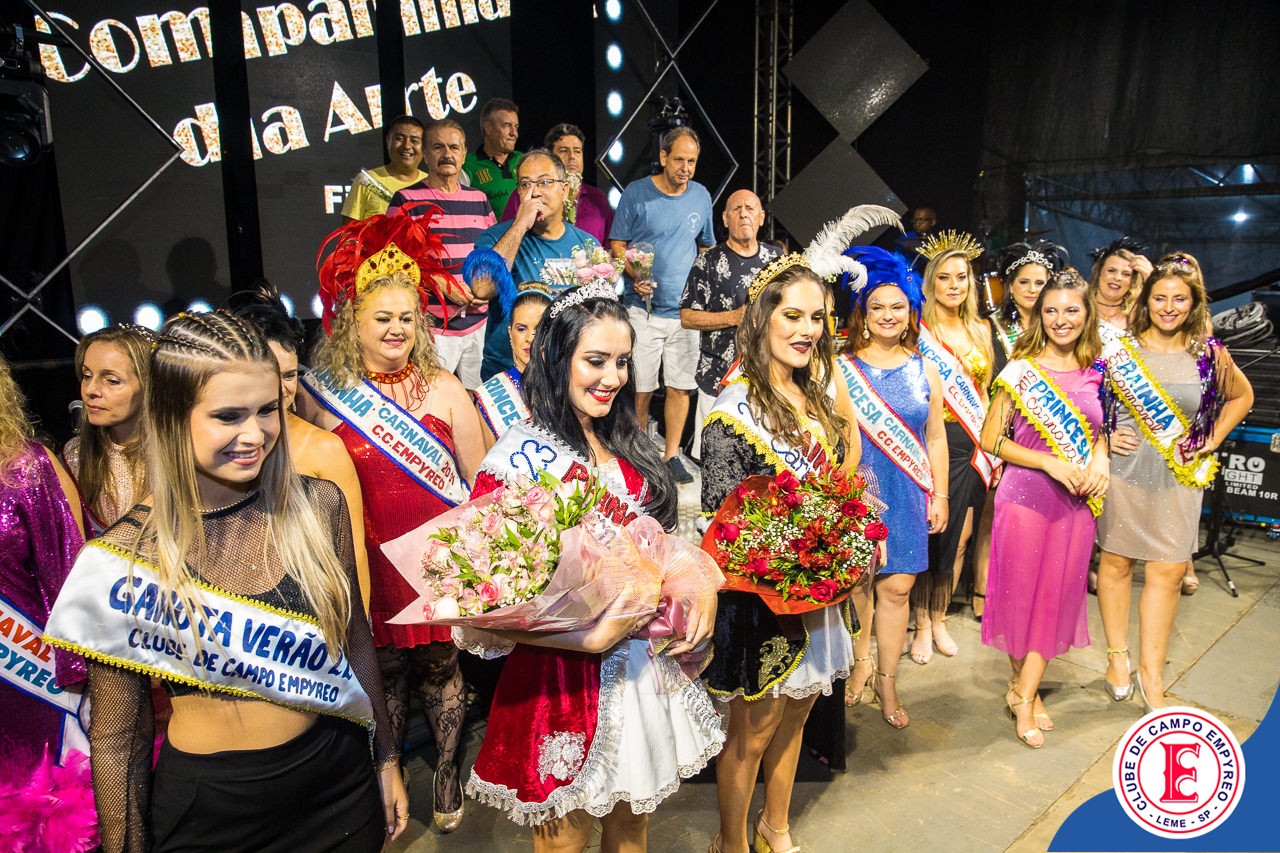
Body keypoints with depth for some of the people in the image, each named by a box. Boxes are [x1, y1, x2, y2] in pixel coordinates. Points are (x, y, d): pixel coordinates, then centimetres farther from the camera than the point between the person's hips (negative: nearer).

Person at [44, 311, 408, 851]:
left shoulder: (318, 505, -9)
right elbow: (115, 737, -6)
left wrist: (385, 759, 9)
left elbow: (355, 638, 3)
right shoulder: (126, 554, -16)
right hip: (208, 810, -2)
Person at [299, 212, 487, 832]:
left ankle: (447, 775, 34)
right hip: (369, 565, 0)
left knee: (438, 665, 13)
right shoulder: (320, 393, -3)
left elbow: (478, 480, 1)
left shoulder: (443, 389, -4)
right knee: (384, 670, 14)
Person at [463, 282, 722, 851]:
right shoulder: (520, 457, -17)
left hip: (647, 669, 6)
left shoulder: (627, 449, 5)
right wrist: (592, 639, -25)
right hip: (568, 678, -6)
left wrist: (701, 586, -5)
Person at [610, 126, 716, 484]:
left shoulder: (701, 196, 10)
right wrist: (635, 274, -18)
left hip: (685, 309, 3)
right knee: (641, 388, -2)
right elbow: (617, 245, 0)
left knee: (680, 386, 5)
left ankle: (671, 455, 18)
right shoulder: (636, 193, -2)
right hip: (643, 308, -3)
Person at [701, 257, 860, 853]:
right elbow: (720, 519, -18)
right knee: (750, 731, 11)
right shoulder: (735, 410, -18)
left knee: (794, 714, 23)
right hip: (761, 598, -7)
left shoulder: (821, 393, 4)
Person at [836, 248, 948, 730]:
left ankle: (886, 680, 18)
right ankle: (860, 662, 27)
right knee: (856, 580, 5)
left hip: (906, 494, 2)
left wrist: (940, 495, 9)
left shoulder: (924, 371, 10)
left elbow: (935, 438, 13)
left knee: (897, 586, 3)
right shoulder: (840, 368, -1)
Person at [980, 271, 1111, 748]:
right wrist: (1051, 463, -17)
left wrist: (1100, 460, -4)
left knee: (1058, 595, 7)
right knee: (1021, 592, 4)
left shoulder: (1095, 373, 5)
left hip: (1077, 501, 4)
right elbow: (991, 440, -7)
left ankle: (1025, 694, 20)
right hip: (1026, 496, -4)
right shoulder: (1021, 371, -7)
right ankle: (1022, 685, 26)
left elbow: (1099, 429, 18)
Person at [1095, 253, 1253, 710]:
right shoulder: (1119, 349, -3)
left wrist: (1210, 443, 8)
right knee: (1116, 562, 7)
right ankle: (1117, 654, 24)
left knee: (1168, 572, 3)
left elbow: (1241, 397, 18)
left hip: (1179, 478, 1)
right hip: (1123, 472, -1)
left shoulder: (1210, 354, 1)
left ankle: (1151, 672, 16)